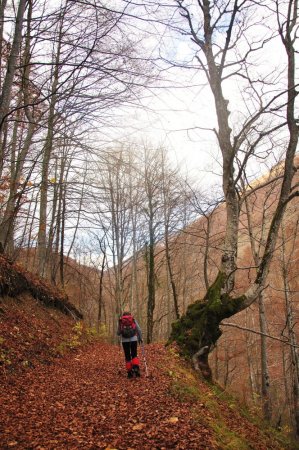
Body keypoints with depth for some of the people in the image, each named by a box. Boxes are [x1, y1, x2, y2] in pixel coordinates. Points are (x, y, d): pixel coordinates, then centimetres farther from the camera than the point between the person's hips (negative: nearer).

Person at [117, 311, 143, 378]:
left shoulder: (120, 321, 8)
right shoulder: (133, 320, 9)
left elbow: (118, 333, 8)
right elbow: (139, 330, 2)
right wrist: (140, 338, 15)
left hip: (125, 340, 0)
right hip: (133, 339, 0)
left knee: (127, 356, 9)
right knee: (134, 355, 12)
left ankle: (129, 372, 8)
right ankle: (136, 367, -11)